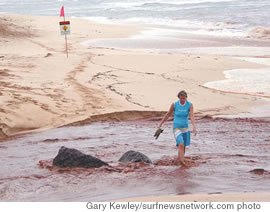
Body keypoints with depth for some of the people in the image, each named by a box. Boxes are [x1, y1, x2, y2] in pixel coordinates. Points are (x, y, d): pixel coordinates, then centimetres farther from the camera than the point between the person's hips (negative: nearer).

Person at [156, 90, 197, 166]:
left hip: (185, 128, 3)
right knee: (181, 145, -23)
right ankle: (181, 161, -32)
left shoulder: (190, 105, -9)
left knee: (184, 147, 14)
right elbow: (167, 115, 1)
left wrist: (194, 128, -36)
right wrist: (160, 125, 6)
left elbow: (192, 116, -21)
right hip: (177, 128, -3)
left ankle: (180, 159, 36)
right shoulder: (174, 105, -11)